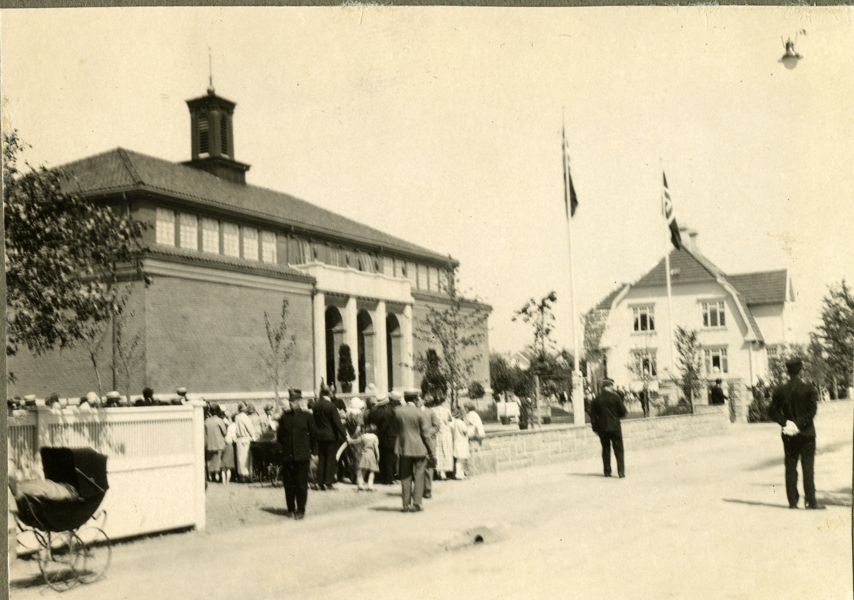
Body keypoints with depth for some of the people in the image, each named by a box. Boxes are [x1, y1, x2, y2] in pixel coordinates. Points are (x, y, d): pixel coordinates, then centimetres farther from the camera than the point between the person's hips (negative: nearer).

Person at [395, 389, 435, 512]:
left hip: (404, 448, 3)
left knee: (405, 477, 11)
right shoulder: (421, 413, -13)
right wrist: (430, 450, -2)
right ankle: (416, 504, 7)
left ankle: (406, 504, 13)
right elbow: (426, 434, -10)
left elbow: (396, 428, 6)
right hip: (419, 449, -3)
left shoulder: (397, 411, -3)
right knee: (418, 477, 6)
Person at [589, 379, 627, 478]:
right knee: (618, 449, 3)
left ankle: (607, 471, 10)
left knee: (605, 449, 11)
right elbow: (623, 412, -2)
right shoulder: (615, 397, -6)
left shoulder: (596, 400, 2)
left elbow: (593, 416, 4)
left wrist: (595, 428, 11)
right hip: (614, 427, -2)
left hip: (602, 428, 3)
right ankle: (621, 471, -4)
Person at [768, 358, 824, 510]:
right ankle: (811, 501, -1)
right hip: (806, 434, -2)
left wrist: (786, 423, -6)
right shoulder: (808, 389, -7)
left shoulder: (780, 390, 1)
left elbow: (772, 411, -1)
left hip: (789, 435, 2)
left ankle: (793, 501, 8)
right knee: (808, 467, 1)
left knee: (790, 468, 7)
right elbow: (811, 411, -14)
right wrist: (799, 425, -12)